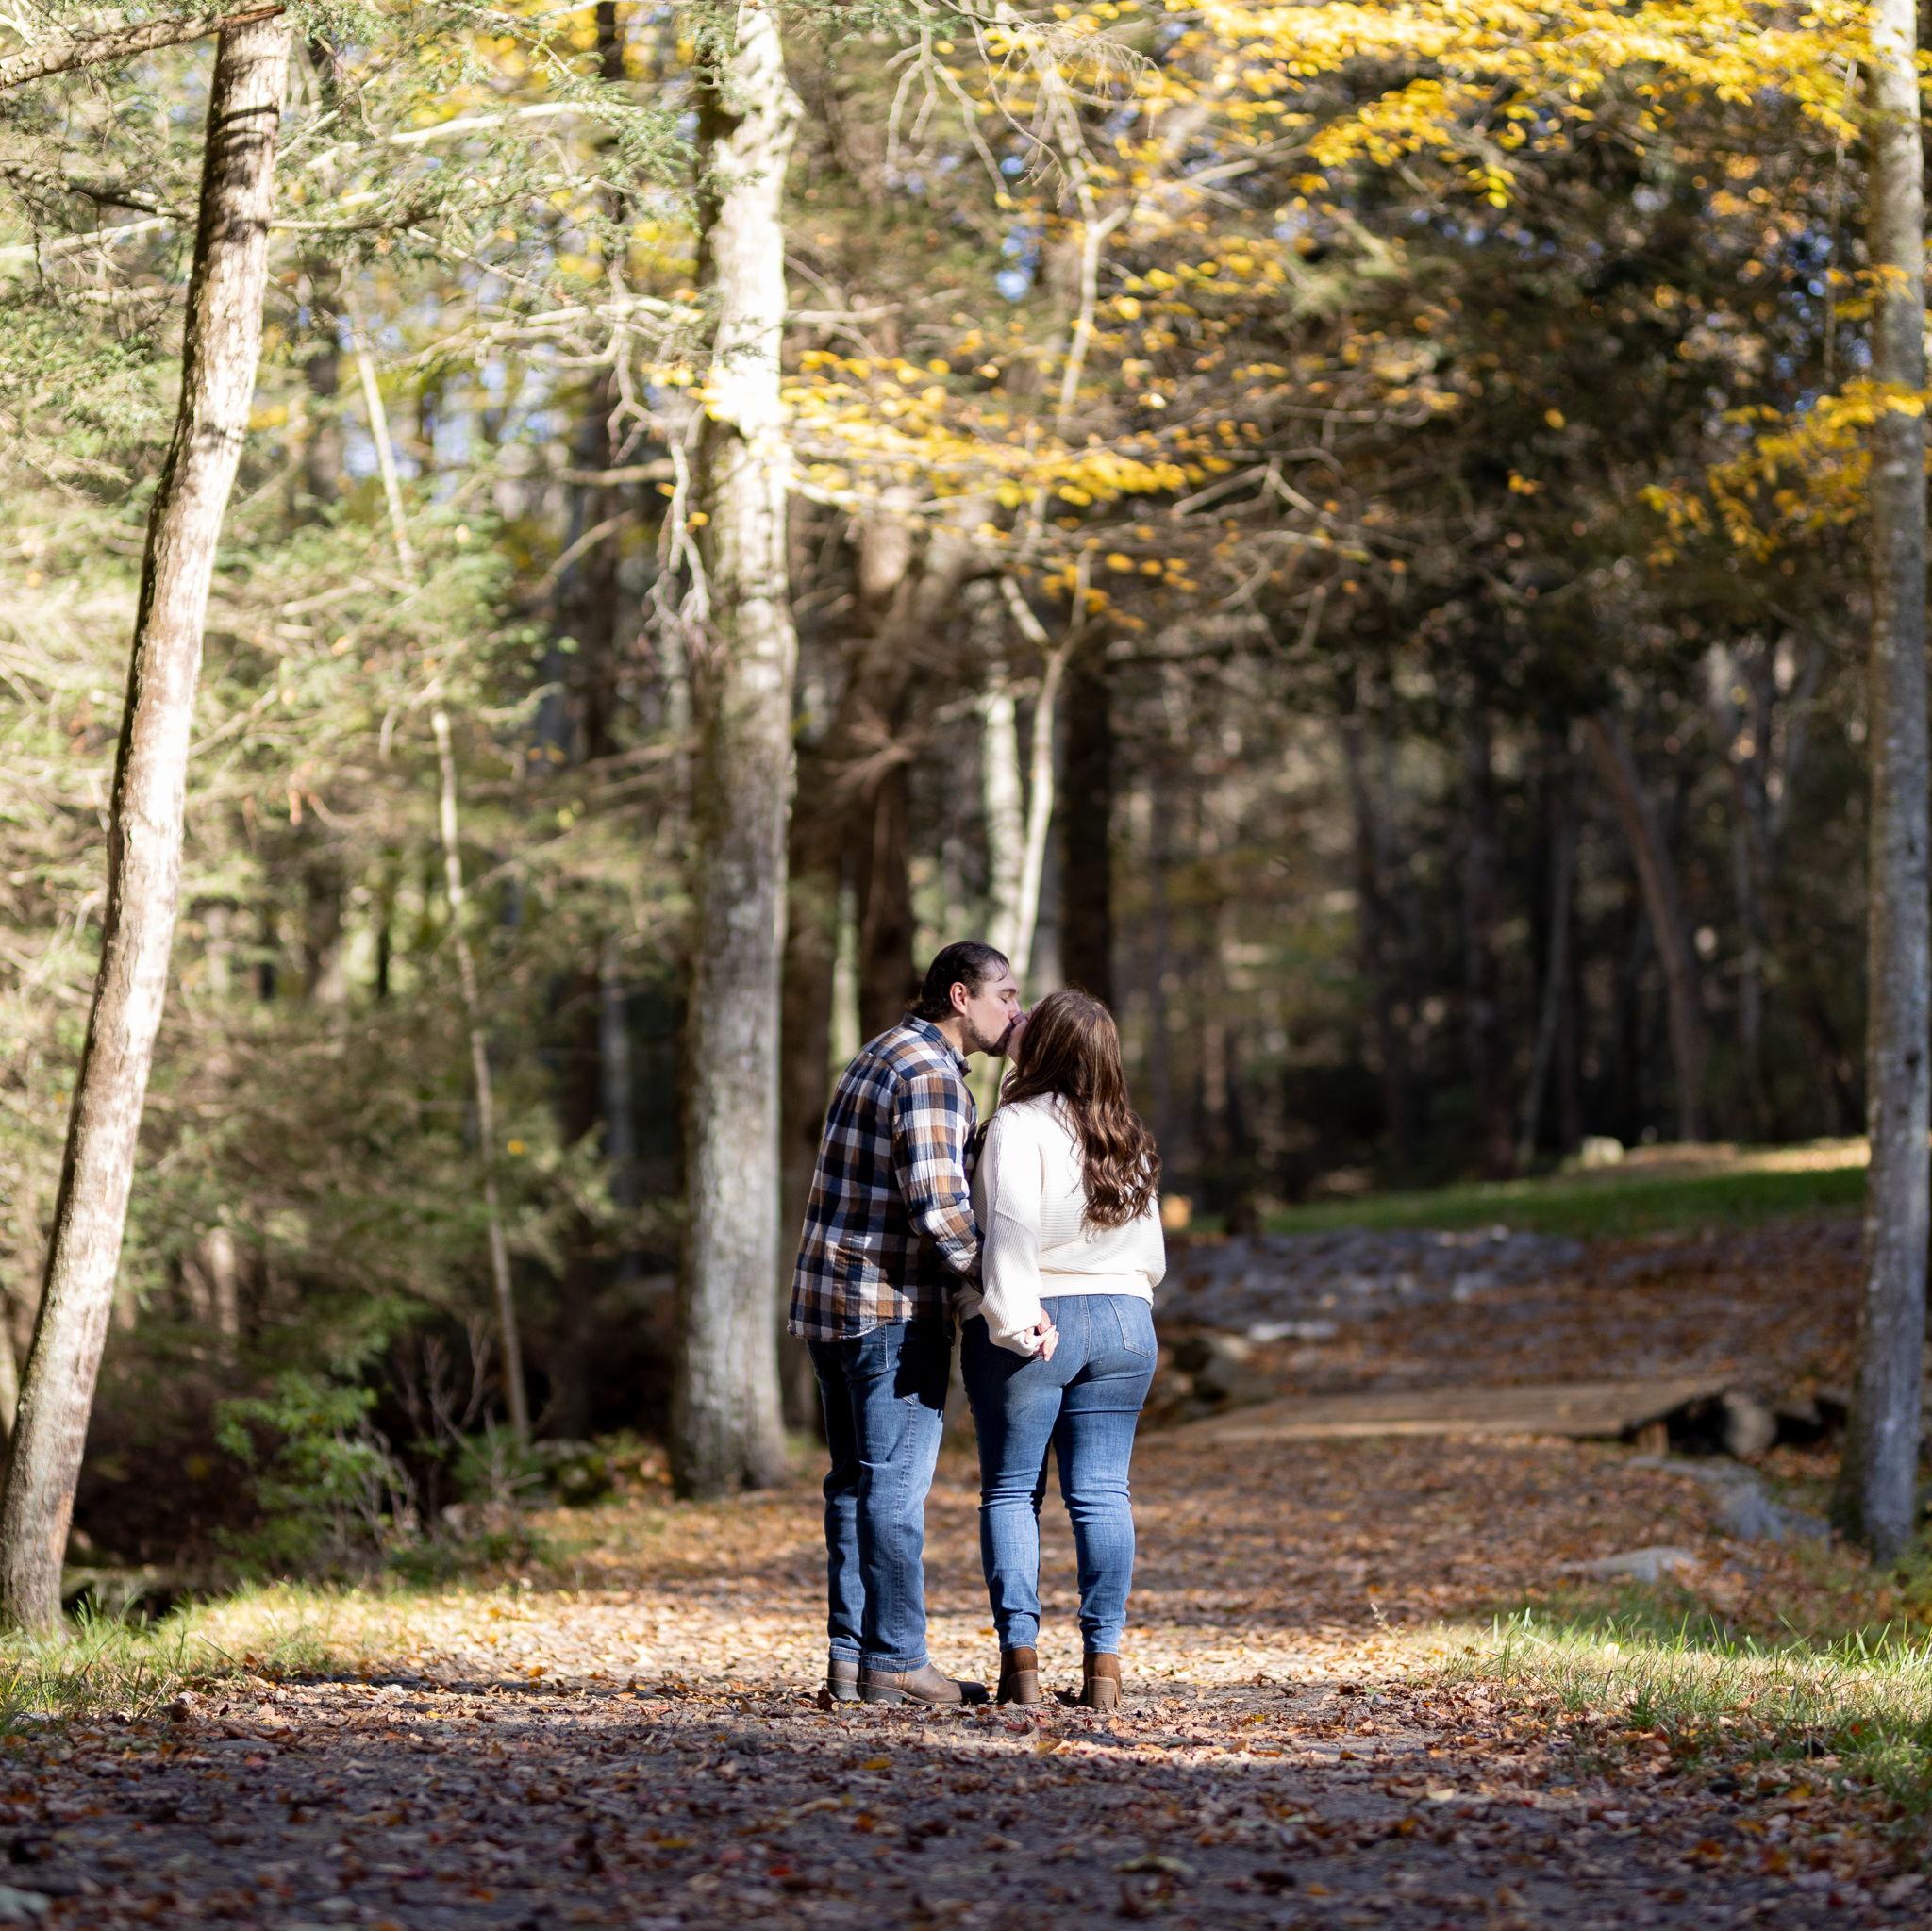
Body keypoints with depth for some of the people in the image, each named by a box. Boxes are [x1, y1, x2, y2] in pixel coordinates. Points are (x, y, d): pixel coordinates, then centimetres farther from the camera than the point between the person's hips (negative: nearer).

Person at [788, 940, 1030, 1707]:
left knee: (856, 1480, 12)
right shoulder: (930, 1072, -14)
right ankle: (893, 1663, -3)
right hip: (892, 1307, -10)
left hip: (831, 1299, 10)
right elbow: (938, 1205, -22)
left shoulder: (883, 1055, 18)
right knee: (895, 1484, -5)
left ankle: (849, 1657, 13)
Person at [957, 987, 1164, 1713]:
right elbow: (1152, 1252, 16)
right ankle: (1103, 1657, 1)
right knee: (1102, 1492, 4)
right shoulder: (1130, 1141, 11)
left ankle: (1019, 1654, -3)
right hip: (1123, 1323, 5)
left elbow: (1011, 1230, -19)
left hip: (1033, 1331, -5)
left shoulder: (1020, 1127, -10)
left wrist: (1013, 1320, -15)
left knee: (1011, 1490, 3)